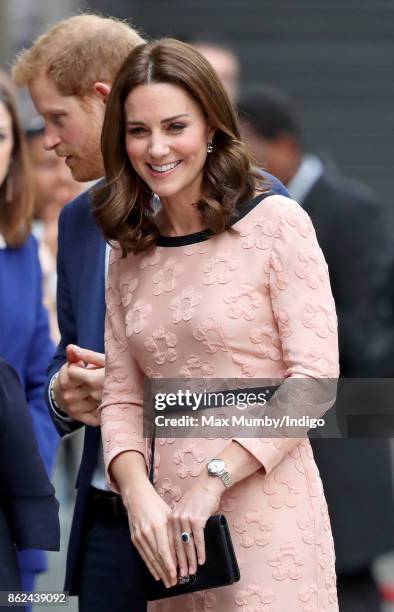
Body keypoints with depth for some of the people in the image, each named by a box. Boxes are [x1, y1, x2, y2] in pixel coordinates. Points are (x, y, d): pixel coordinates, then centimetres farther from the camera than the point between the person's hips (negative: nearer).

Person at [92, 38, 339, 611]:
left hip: (267, 514, -5)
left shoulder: (276, 224, -5)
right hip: (170, 520, 5)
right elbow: (122, 398, 8)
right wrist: (139, 494, -10)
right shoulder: (131, 253, 11)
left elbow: (315, 380, -10)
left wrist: (214, 478, -16)